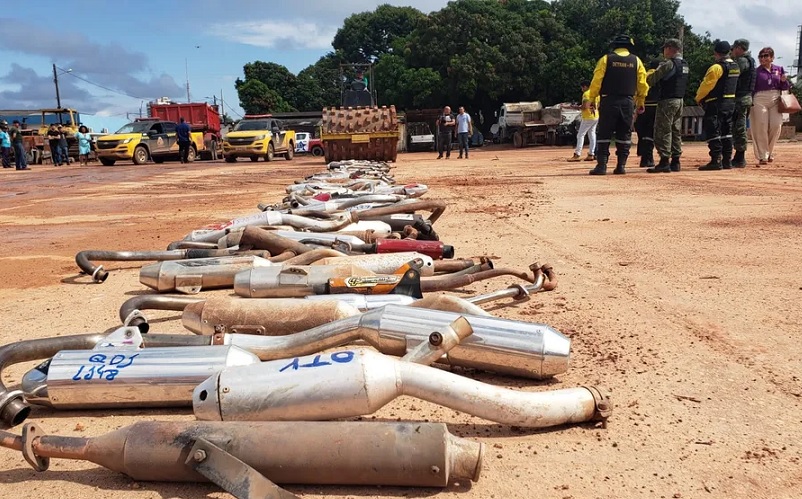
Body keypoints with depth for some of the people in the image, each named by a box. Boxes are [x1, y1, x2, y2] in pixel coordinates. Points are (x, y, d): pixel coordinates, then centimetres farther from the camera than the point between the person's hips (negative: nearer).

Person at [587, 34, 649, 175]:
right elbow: (642, 84, 7)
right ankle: (621, 166, 8)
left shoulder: (606, 59, 0)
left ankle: (601, 165, -7)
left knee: (604, 134, 0)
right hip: (628, 102, 2)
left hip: (609, 101, -2)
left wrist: (591, 99, 2)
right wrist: (640, 103, 16)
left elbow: (596, 81, -5)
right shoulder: (636, 61, 8)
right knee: (624, 135, 9)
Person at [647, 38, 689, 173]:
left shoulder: (669, 64, -13)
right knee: (676, 131, 11)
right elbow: (685, 83, 17)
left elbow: (652, 78, -14)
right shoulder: (685, 65, 14)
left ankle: (664, 162, -11)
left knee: (662, 131, -7)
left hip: (667, 101, -9)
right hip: (680, 100, 9)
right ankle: (675, 162, 13)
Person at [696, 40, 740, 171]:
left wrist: (698, 98, 2)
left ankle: (716, 160, -10)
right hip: (731, 102, 9)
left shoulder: (717, 67, -15)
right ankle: (727, 160, 13)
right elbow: (729, 84, 15)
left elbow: (706, 85, -13)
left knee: (713, 131, -6)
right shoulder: (735, 67, 12)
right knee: (726, 131, 11)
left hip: (716, 104, -9)